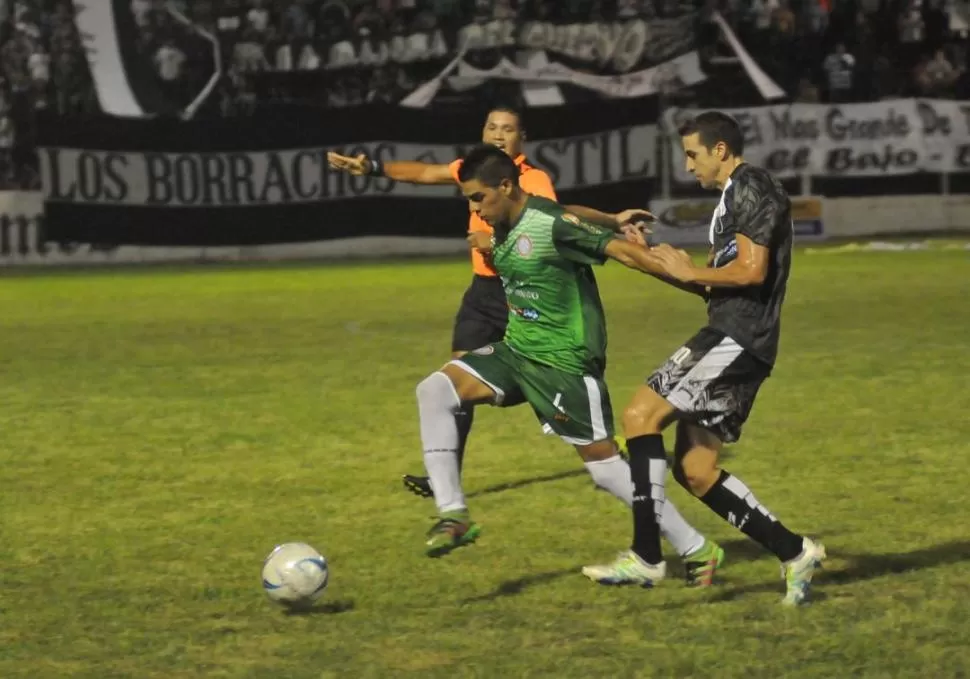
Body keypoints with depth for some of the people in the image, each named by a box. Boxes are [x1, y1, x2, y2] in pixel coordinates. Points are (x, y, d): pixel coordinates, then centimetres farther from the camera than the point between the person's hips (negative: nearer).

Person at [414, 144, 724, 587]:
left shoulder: (553, 225, -21)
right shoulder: (499, 231, 5)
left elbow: (620, 250, -26)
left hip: (565, 363, -8)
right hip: (515, 351, 8)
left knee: (603, 464, -5)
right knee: (434, 390, -10)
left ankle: (698, 551, 9)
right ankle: (453, 514, -10)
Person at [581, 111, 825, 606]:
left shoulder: (750, 188, -8)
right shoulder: (734, 197, 24)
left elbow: (752, 269, -19)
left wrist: (691, 272, -7)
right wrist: (652, 260, 19)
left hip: (737, 339, -11)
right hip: (732, 338, 11)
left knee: (641, 415, -17)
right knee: (695, 469, 8)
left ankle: (645, 556, -20)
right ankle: (794, 552, 10)